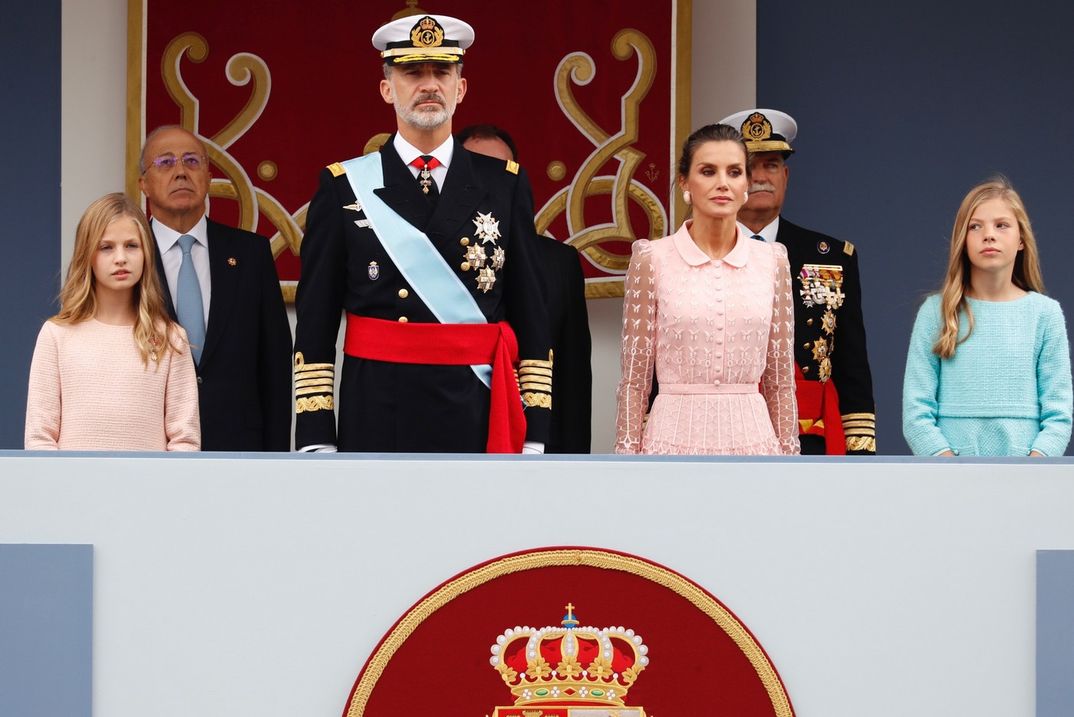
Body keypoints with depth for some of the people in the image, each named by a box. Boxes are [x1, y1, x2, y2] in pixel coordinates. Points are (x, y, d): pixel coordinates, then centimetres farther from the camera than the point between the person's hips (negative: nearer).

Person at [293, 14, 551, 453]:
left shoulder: (503, 185, 8)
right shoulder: (344, 186, 4)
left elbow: (531, 317, 7)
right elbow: (315, 325, 3)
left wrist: (533, 433, 2)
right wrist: (316, 439, -4)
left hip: (479, 417, 1)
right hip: (378, 419, -1)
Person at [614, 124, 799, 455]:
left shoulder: (771, 261, 6)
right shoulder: (652, 259, -1)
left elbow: (781, 380, 10)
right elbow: (634, 378, 1)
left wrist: (788, 454, 8)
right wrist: (627, 459, -2)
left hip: (752, 437, 2)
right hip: (677, 436, -2)